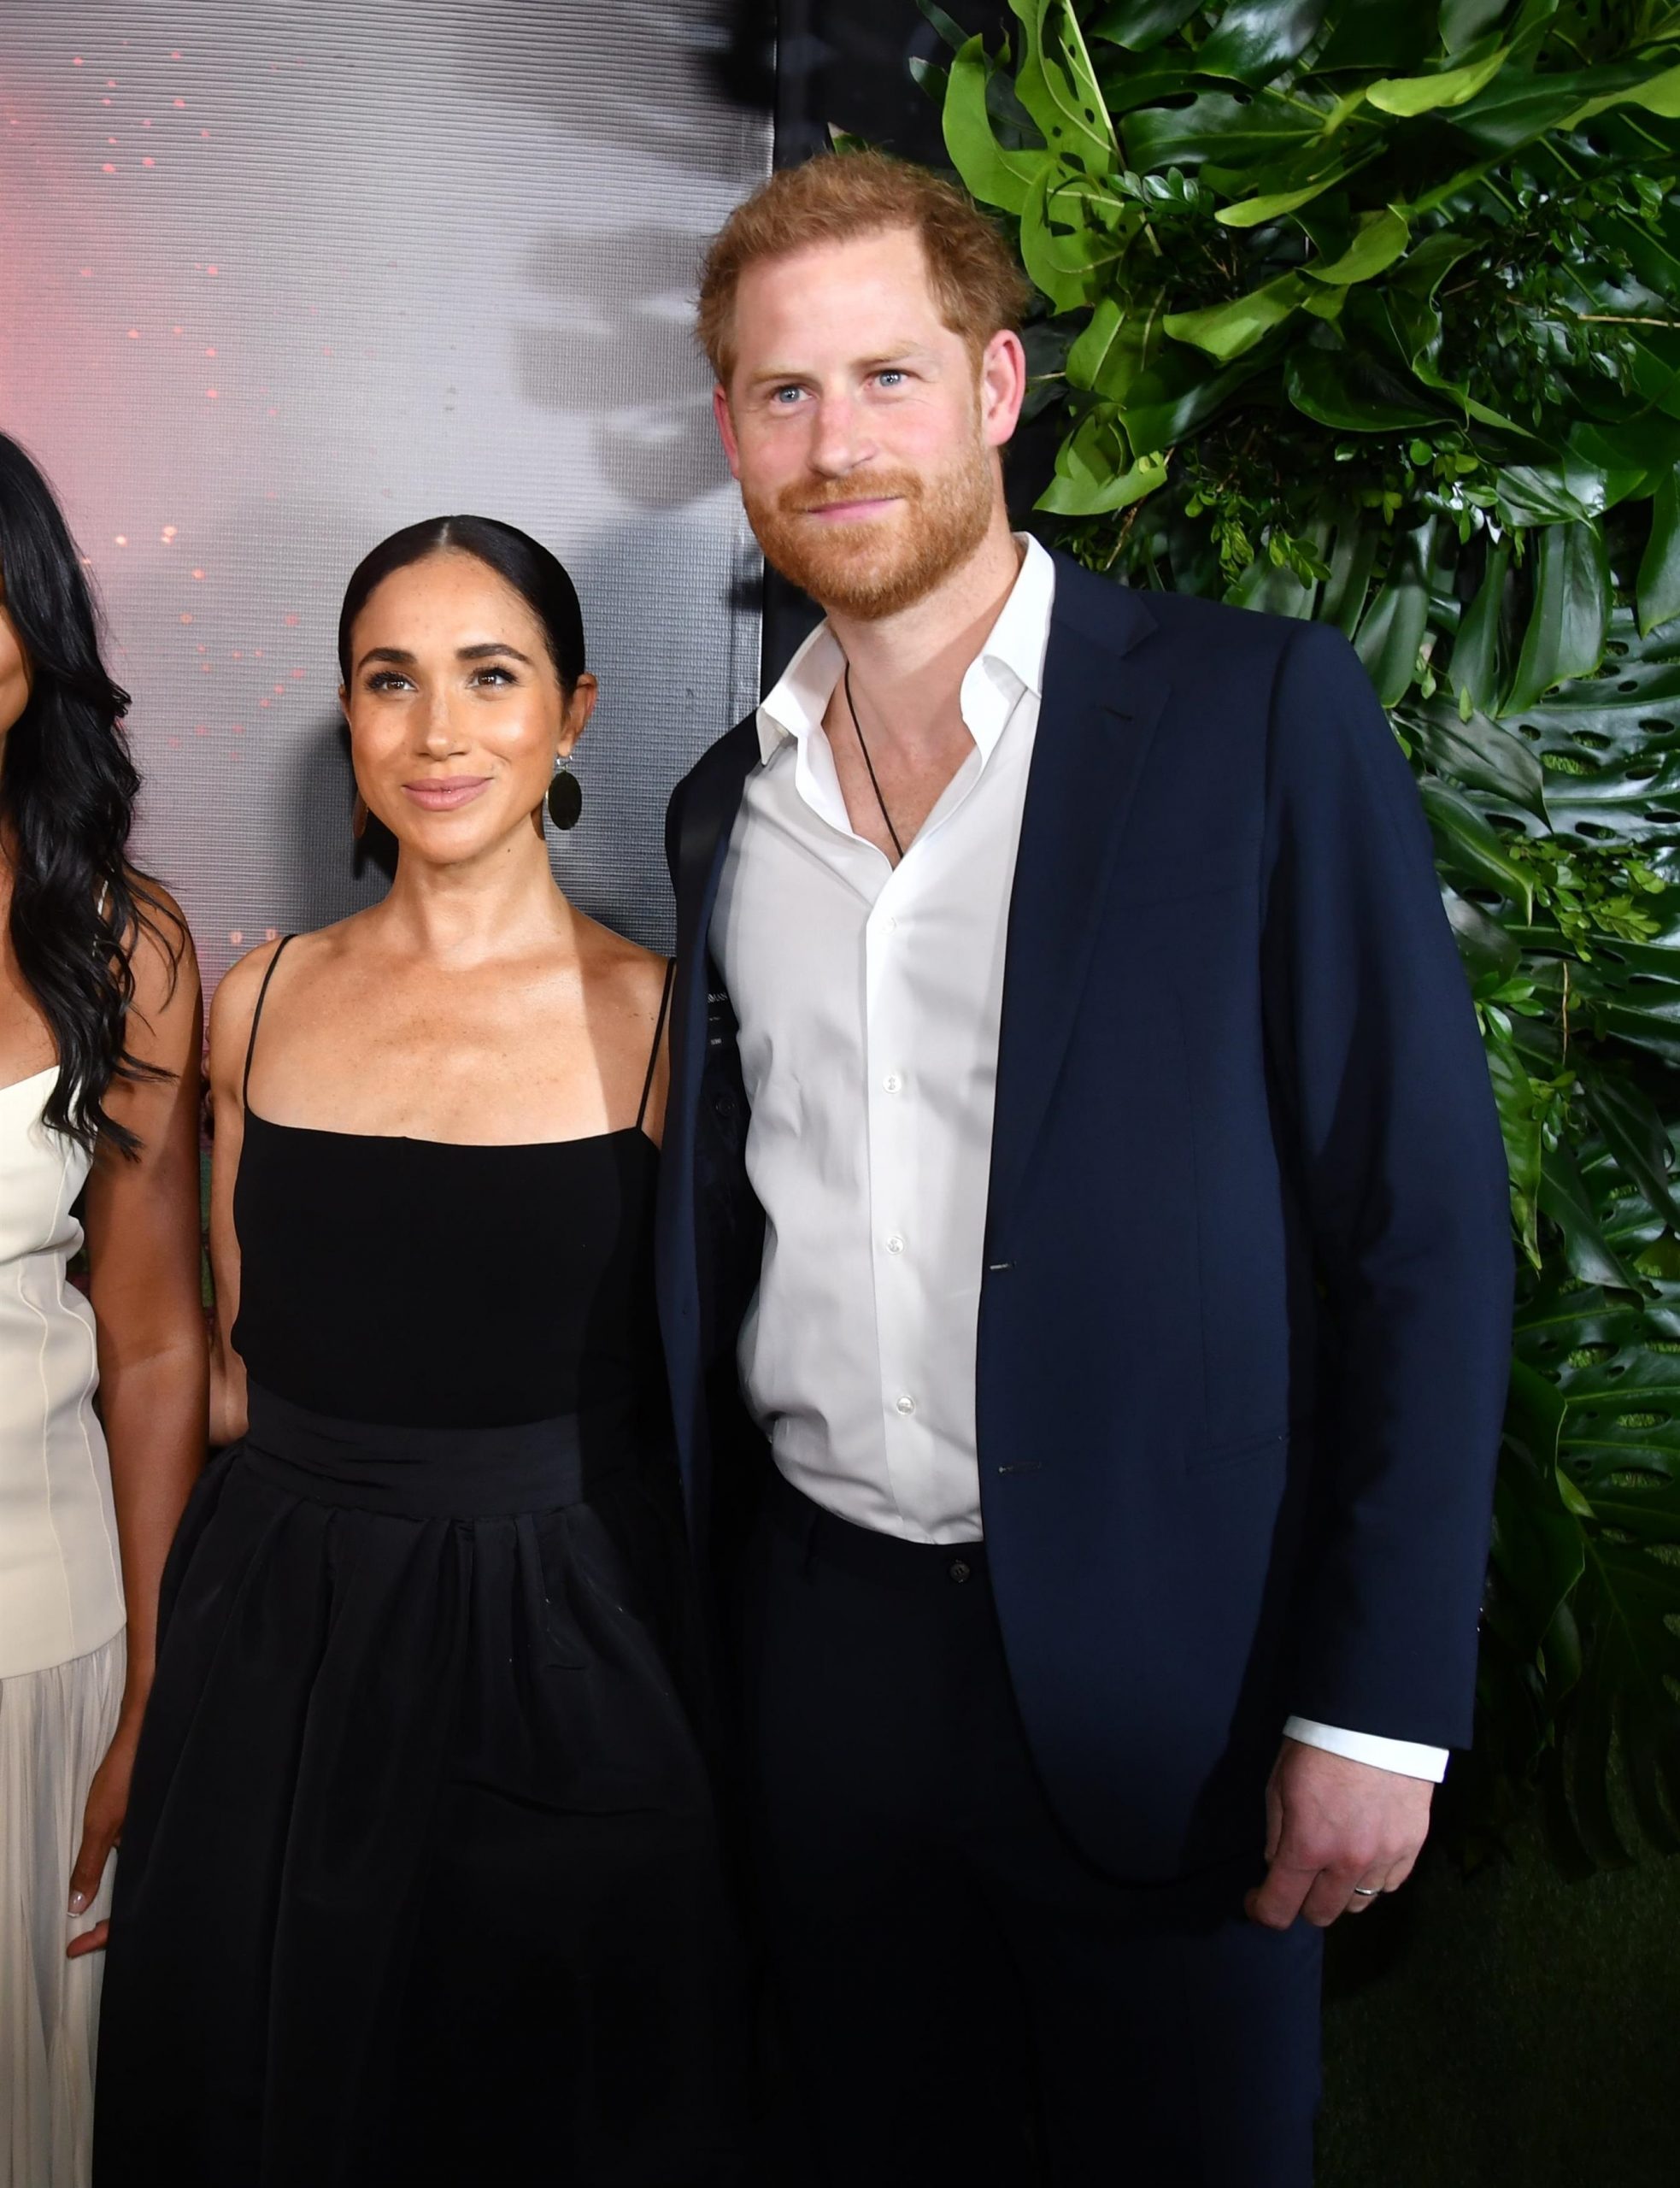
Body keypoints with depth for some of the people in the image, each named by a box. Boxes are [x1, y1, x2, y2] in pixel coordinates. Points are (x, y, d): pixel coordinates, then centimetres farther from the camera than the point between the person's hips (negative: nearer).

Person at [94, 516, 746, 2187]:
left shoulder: (659, 1013, -8)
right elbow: (233, 1355, 12)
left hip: (564, 1663, -3)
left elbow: (708, 1380, -2)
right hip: (273, 1646, 3)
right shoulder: (263, 998, 3)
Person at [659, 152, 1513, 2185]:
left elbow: (1423, 1219, -10)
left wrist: (1376, 1706, -13)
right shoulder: (729, 803, 7)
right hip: (814, 1646, 4)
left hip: (1151, 1673, -4)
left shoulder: (1259, 713, -8)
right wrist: (686, 1622, 9)